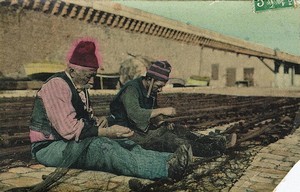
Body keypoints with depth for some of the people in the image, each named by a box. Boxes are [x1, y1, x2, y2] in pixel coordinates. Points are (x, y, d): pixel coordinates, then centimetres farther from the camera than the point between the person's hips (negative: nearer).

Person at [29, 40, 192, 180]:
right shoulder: (56, 85, -18)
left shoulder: (80, 87, 13)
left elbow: (84, 117, 23)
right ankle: (166, 169, -45)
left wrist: (96, 121, -1)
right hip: (50, 147, -9)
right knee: (102, 146, -34)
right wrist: (107, 132, -24)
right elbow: (68, 129, -26)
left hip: (73, 142, 9)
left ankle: (169, 161, -30)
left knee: (124, 144, -15)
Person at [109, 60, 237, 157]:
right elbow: (135, 114, -34)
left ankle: (220, 142, -13)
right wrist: (162, 111, -29)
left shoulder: (151, 91, 9)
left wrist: (163, 123, -4)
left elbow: (152, 114, 18)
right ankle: (219, 149, -29)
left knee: (178, 130, -9)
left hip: (145, 129, 9)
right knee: (172, 141, -24)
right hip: (130, 134, -9)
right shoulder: (131, 89, -19)